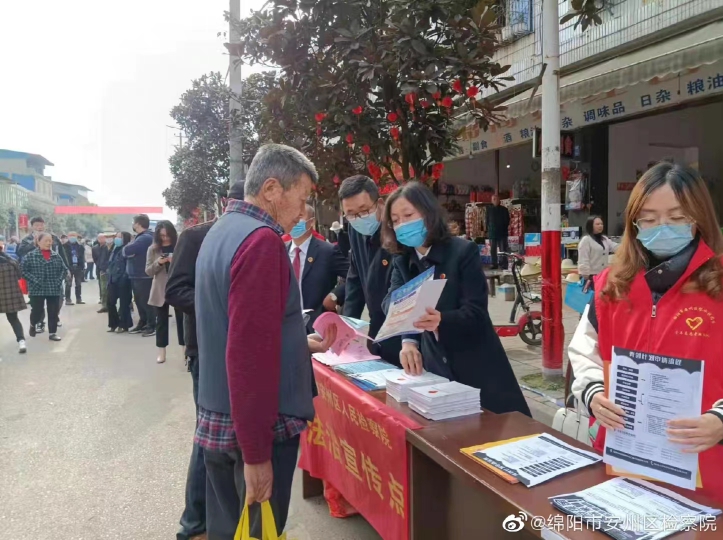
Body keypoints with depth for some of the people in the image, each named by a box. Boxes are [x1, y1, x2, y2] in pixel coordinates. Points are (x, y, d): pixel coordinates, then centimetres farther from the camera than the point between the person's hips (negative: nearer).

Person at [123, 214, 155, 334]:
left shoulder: (145, 238, -19)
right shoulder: (140, 237, 16)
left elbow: (127, 251, -24)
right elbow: (128, 252, 16)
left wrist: (126, 249, -3)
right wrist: (129, 251, -5)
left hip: (144, 276, -10)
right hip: (137, 275, 10)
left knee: (146, 301, -3)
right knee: (139, 301, 15)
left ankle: (152, 326, 5)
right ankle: (142, 324, 25)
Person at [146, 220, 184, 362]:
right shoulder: (153, 249, 4)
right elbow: (148, 271, 2)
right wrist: (158, 263, -16)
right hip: (160, 290, 2)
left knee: (181, 319, 3)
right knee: (161, 321, 8)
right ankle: (161, 351, 17)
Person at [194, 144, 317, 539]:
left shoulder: (220, 231, 10)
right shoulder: (261, 240, -20)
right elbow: (250, 352, -25)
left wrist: (296, 344, 21)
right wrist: (256, 454, -22)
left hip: (218, 418, 9)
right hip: (257, 426, -9)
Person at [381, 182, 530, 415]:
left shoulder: (463, 251, -11)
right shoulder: (401, 261, 5)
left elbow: (476, 312, -17)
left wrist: (440, 320, -37)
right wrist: (408, 341, -30)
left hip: (476, 369, -4)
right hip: (435, 369, 4)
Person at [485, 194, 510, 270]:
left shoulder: (504, 209, 5)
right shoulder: (489, 209, 7)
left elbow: (507, 221, 9)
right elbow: (486, 220, 8)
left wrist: (506, 228, -2)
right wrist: (487, 229, -1)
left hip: (502, 233, -1)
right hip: (492, 233, 1)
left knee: (503, 250, -3)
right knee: (493, 250, 3)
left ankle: (504, 264, 0)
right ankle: (494, 264, 9)